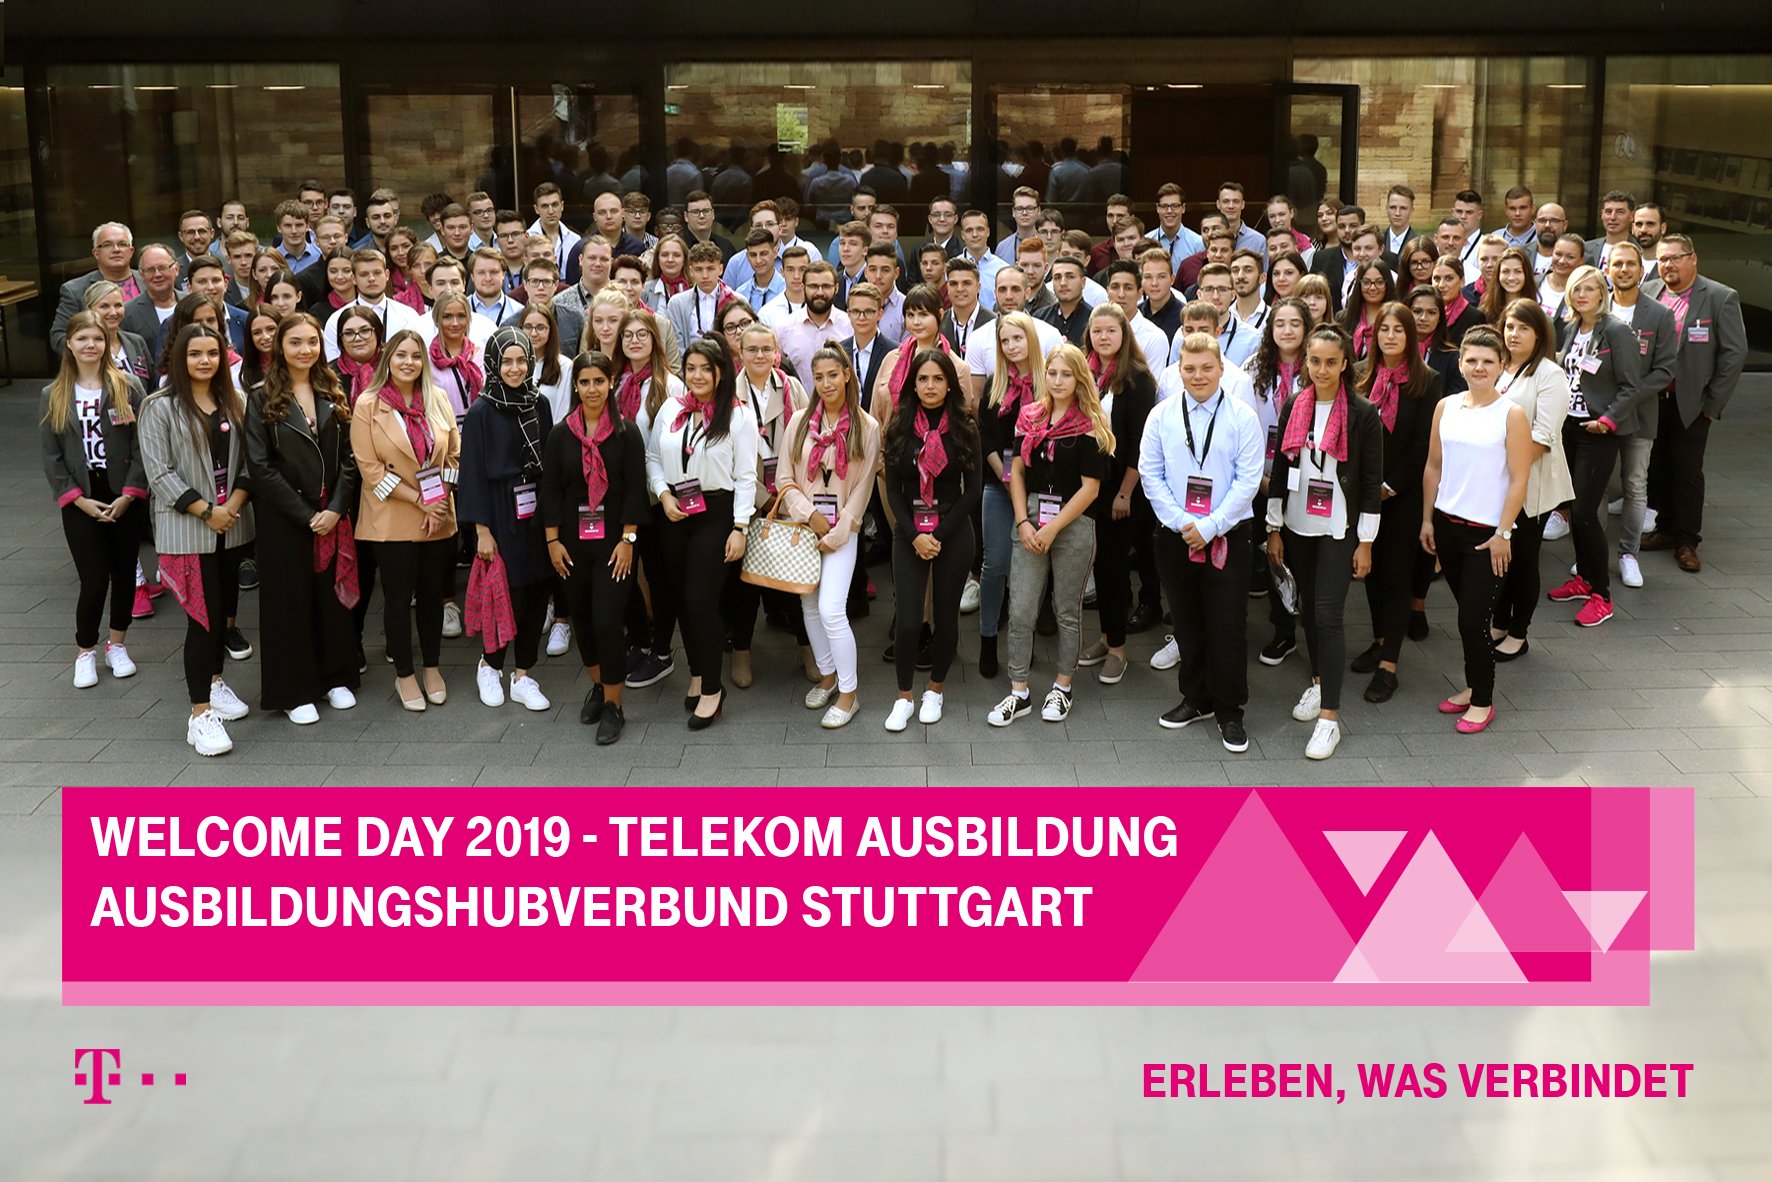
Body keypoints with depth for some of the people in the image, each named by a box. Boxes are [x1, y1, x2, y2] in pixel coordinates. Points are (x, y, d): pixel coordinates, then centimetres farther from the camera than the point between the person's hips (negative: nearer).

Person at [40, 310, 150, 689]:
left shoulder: (127, 387, -2)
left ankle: (117, 645, 28)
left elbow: (142, 446, -5)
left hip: (126, 499, 0)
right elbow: (51, 457, 1)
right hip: (81, 504, 0)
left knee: (124, 573, 10)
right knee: (94, 580, -3)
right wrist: (78, 500, -8)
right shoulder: (53, 396, 2)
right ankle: (84, 653, 16)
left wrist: (128, 495, -12)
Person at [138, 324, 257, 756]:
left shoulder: (234, 404, 8)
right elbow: (159, 472, -11)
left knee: (224, 608, 14)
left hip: (231, 524, 5)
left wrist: (235, 502, -8)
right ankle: (200, 714, -2)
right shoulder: (160, 407, -7)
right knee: (204, 615, -8)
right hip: (186, 529, -5)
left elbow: (248, 460, 9)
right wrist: (206, 511, -14)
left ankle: (214, 682, 36)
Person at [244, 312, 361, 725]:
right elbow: (261, 466, -10)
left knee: (333, 594, 10)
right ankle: (293, 690, 13)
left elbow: (348, 458, 4)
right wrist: (305, 514, -14)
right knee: (289, 599, 4)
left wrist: (336, 509, -9)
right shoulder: (262, 398, -4)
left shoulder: (333, 396, 8)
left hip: (333, 516, 4)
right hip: (284, 518, -3)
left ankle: (336, 678, 25)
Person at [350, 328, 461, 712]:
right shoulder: (368, 405, -7)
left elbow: (454, 454, 7)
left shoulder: (438, 400, 3)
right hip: (392, 519, -3)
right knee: (399, 597, 6)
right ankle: (404, 674, 18)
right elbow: (369, 468, -10)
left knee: (432, 593, 13)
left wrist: (441, 499, -5)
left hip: (439, 518, 3)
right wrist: (418, 499, -13)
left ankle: (432, 667, 28)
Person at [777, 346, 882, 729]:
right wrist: (810, 514, -10)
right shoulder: (800, 421, 3)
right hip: (802, 526, 3)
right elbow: (785, 478, 3)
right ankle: (827, 675, 29)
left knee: (831, 610, -12)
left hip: (842, 531, -3)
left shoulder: (866, 427, -3)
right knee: (809, 607, 10)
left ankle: (848, 693, 0)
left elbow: (862, 488, -3)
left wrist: (836, 534, -8)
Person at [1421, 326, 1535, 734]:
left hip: (1487, 531, -4)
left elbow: (1518, 480, -9)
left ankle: (1483, 700, 11)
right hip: (1447, 524, 4)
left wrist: (1503, 534, -12)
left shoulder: (1512, 415, -9)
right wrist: (1427, 519, 8)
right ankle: (1472, 687, 26)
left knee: (1473, 619, -4)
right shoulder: (1446, 407, 4)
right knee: (1468, 612, 13)